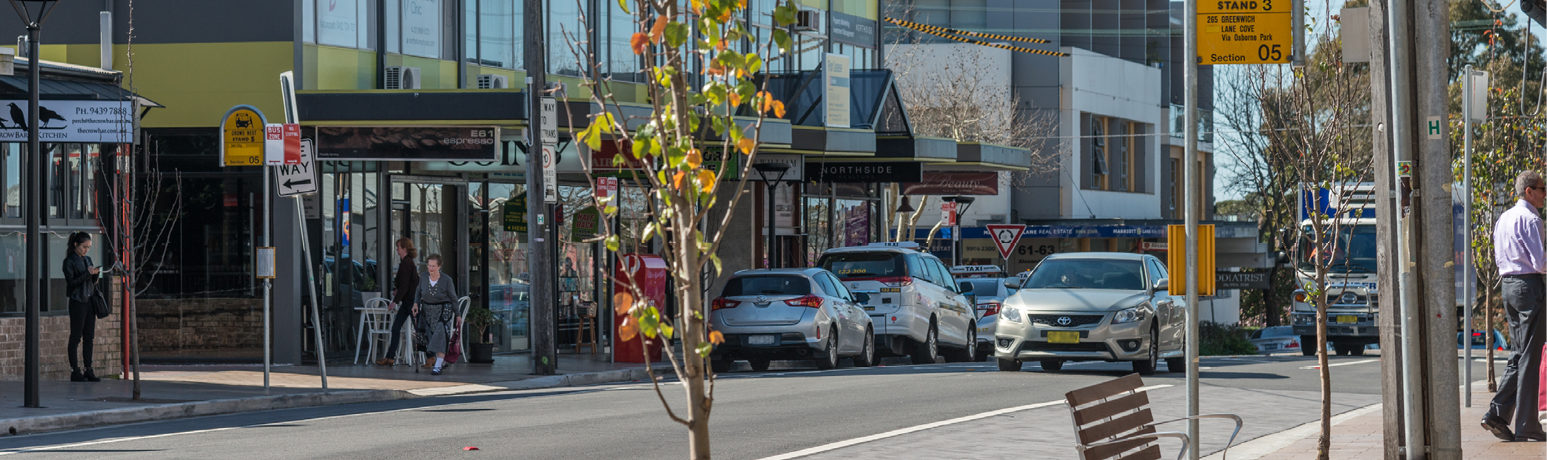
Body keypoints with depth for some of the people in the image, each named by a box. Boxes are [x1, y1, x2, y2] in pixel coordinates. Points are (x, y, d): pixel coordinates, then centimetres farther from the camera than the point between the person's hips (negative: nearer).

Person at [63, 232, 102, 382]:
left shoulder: (87, 260, 16)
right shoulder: (69, 261, -5)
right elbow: (71, 282, -12)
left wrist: (95, 274, -1)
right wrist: (88, 273, -18)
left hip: (90, 302, 7)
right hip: (77, 303, -7)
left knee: (89, 337, 6)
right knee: (76, 337, -4)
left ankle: (88, 370, 9)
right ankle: (74, 371, -2)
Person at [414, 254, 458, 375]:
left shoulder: (446, 280, -14)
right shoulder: (423, 277, -5)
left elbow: (453, 298, -4)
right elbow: (418, 291, 13)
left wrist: (457, 314, -2)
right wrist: (416, 303, -2)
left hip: (443, 311, -4)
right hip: (427, 310, 4)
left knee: (440, 335, -16)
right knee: (431, 336, 7)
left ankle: (438, 366, -18)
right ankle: (442, 361, 27)